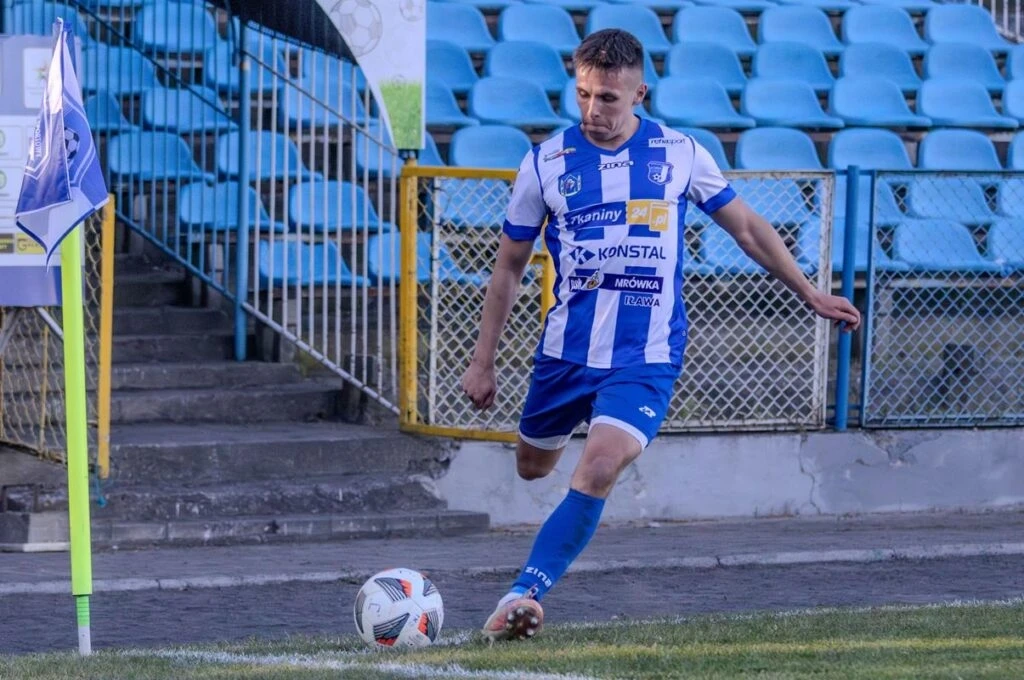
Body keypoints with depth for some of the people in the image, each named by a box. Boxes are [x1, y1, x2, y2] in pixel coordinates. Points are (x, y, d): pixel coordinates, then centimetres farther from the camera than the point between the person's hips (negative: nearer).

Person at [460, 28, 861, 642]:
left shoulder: (681, 154, -1)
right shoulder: (545, 164, -2)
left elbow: (746, 227, 12)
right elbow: (510, 267, 8)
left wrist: (810, 293, 13)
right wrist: (483, 361, 7)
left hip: (646, 358, -2)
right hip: (565, 351, 2)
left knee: (596, 472, -22)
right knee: (532, 468, 14)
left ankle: (524, 595, -21)